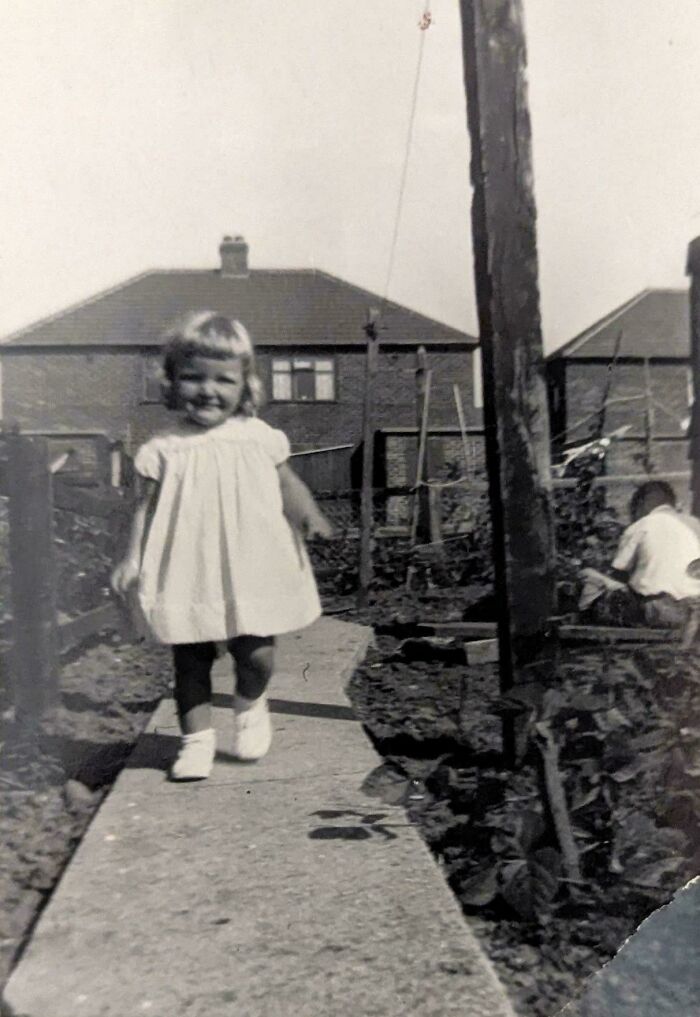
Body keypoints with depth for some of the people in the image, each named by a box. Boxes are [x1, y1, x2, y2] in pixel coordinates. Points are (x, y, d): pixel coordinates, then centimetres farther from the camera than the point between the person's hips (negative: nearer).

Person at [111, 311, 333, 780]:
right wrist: (132, 560, -4)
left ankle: (250, 705, 32)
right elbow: (148, 508, 3)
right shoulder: (164, 449, 1)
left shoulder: (259, 437, 2)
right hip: (188, 576, 1)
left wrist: (310, 516, -12)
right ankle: (197, 739, 25)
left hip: (251, 570, 0)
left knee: (256, 654, -1)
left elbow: (288, 484, 6)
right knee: (190, 660, 8)